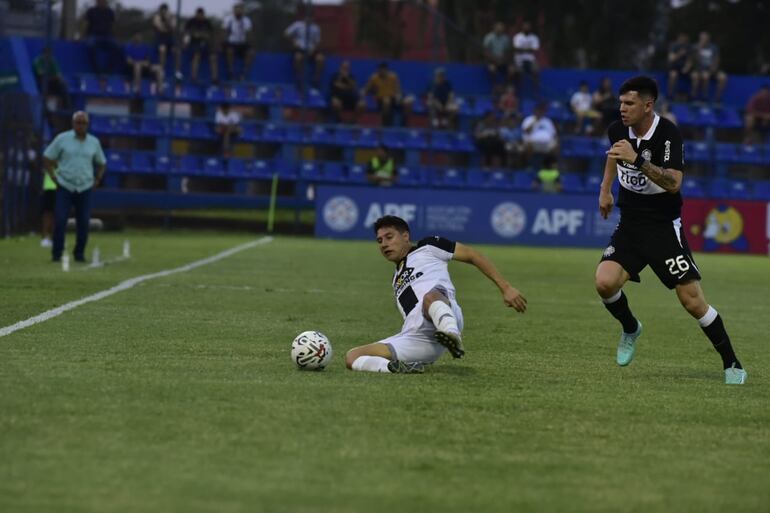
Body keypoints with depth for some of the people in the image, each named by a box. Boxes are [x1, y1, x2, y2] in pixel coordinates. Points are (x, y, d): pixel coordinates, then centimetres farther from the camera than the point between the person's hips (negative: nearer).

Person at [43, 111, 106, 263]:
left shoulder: (94, 142, 8)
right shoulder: (62, 139, 0)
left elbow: (101, 163, 21)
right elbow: (47, 158, 5)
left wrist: (96, 180, 8)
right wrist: (54, 178, -2)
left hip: (85, 189, 2)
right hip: (65, 188, -2)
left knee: (83, 223, 0)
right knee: (59, 221, -10)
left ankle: (79, 253, 13)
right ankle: (56, 253, -2)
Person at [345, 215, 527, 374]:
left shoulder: (427, 248, 21)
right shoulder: (396, 280, 38)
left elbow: (473, 255, 15)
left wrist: (506, 288, 5)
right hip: (414, 337, 6)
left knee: (430, 296, -42)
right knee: (352, 357, -11)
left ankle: (451, 334, -70)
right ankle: (399, 367, -35)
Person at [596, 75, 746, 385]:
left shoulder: (668, 135, -20)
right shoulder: (617, 130, -2)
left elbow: (674, 183, -34)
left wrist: (637, 160, -42)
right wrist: (606, 189, 26)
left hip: (664, 227, -5)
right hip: (629, 225, 5)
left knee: (692, 299, -8)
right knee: (605, 283, -18)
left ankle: (732, 365, 8)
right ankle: (630, 329, 15)